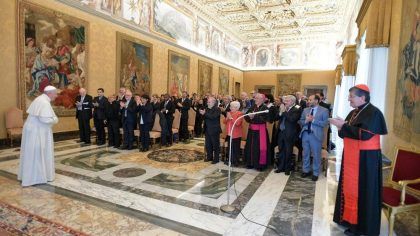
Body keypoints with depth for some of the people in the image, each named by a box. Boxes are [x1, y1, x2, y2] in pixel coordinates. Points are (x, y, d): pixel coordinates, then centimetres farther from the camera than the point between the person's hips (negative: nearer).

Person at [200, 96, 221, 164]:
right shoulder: (207, 109, 12)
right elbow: (205, 117, 13)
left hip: (214, 130, -8)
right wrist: (202, 113, -6)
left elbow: (213, 117, -26)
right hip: (207, 130, 8)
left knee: (215, 145, 3)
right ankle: (209, 157, 28)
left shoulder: (217, 109, -12)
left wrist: (205, 113, -26)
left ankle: (216, 159, 12)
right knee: (208, 145, 15)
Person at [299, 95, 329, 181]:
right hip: (305, 134, 5)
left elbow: (325, 123, -12)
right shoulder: (305, 110, 10)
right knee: (305, 154, 14)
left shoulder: (324, 110, -3)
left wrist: (313, 120, -17)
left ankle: (315, 173, 19)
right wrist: (306, 120, -12)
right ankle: (306, 170, 29)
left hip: (316, 135, -4)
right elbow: (300, 121, 9)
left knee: (316, 155, 6)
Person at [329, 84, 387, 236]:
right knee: (349, 187, 15)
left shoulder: (373, 113, -14)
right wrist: (340, 126, -4)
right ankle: (348, 217, 29)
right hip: (351, 156, 8)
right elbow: (347, 133, 16)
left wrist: (343, 125, -21)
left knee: (362, 191, 1)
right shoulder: (353, 112, 11)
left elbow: (364, 134, -26)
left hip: (365, 159, -8)